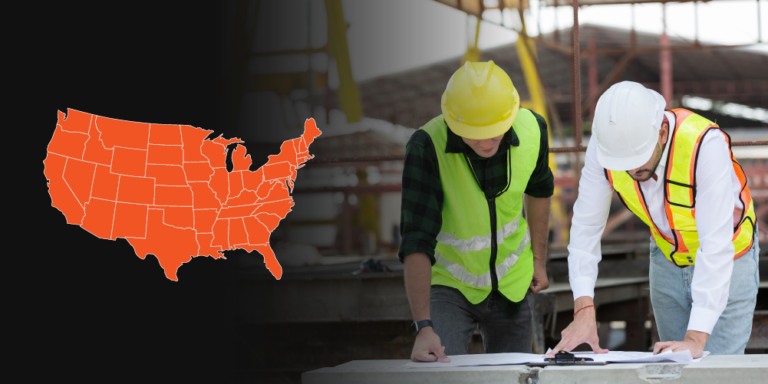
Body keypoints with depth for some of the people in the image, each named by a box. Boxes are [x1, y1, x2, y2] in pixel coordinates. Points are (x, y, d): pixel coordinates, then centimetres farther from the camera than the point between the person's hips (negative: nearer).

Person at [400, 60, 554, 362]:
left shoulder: (532, 130, -16)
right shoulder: (427, 146, -29)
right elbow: (416, 241, -32)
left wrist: (539, 258, 11)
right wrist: (423, 326, -40)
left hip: (511, 284, 4)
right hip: (450, 284, -3)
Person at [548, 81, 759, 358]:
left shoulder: (706, 145, -37)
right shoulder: (605, 144, -23)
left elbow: (716, 245, -39)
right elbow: (586, 226, -18)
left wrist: (696, 338, -44)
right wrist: (584, 310, -29)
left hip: (728, 262, -4)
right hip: (667, 260, 4)